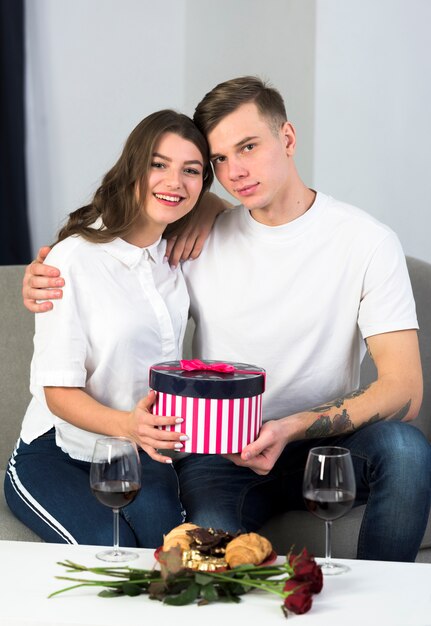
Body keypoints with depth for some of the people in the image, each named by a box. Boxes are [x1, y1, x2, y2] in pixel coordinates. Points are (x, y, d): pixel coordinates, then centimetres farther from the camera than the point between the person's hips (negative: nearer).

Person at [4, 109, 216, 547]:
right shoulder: (75, 259, -14)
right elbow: (59, 391, -16)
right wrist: (125, 425, -36)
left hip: (144, 453, 4)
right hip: (57, 455, -4)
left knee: (159, 521, -31)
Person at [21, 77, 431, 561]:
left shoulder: (366, 242, -6)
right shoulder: (200, 240, 1)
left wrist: (289, 429, -25)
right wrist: (43, 285, -6)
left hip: (323, 445, 1)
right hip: (217, 453, 0)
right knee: (212, 543, -34)